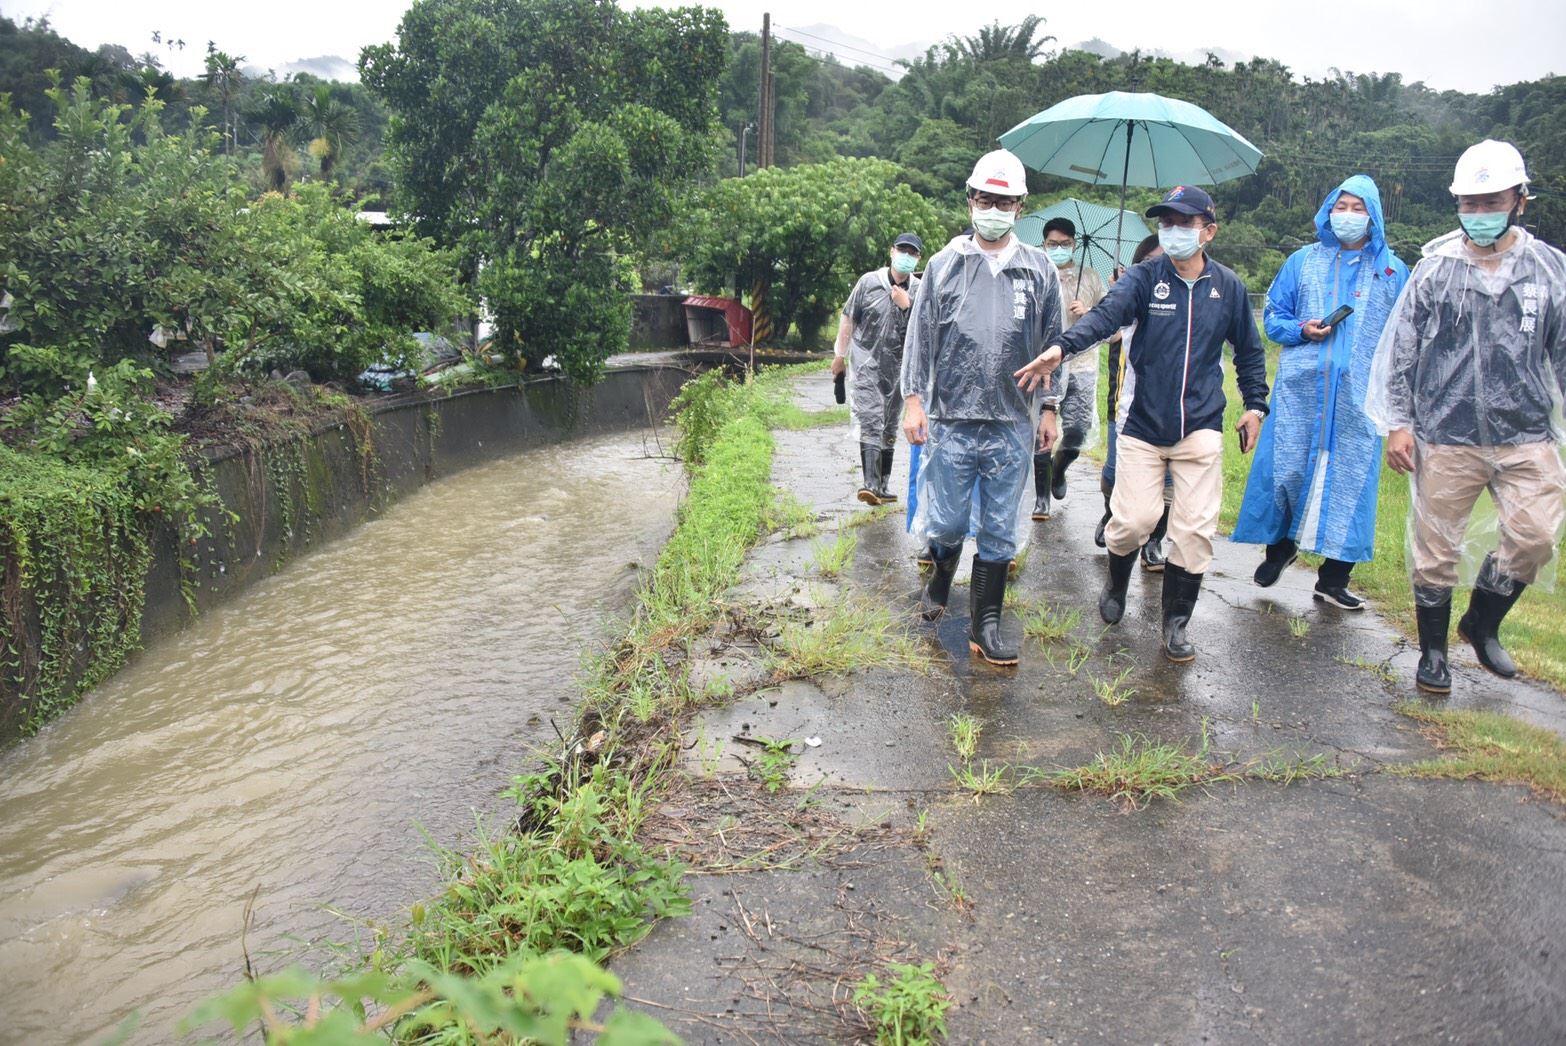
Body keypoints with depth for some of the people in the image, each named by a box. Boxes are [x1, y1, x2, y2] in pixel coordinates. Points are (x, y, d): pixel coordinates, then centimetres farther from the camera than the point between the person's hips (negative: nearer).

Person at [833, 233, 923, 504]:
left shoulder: (919, 291, 2)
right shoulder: (869, 282, -5)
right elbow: (848, 318, 3)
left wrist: (907, 306, -16)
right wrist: (840, 355, 6)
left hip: (897, 368, 4)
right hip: (866, 364, -4)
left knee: (889, 428, 12)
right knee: (870, 423, -16)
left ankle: (883, 485, 22)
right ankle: (870, 484, -22)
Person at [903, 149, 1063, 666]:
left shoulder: (1040, 270, 7)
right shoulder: (944, 265, 4)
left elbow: (1053, 346, 11)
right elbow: (920, 337, 5)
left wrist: (1049, 409, 8)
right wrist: (914, 400, -1)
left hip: (1012, 426, 1)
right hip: (950, 419, -1)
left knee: (999, 531, 6)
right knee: (945, 521, 5)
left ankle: (985, 625, 16)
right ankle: (940, 582, 37)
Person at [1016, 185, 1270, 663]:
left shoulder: (1228, 287, 5)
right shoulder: (1144, 278, -2)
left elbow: (1249, 350, 18)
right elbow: (1105, 315, -22)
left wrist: (1255, 404, 16)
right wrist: (1061, 346, -39)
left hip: (1200, 428, 2)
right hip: (1143, 425, -1)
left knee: (1195, 528, 0)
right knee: (1134, 518, -3)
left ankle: (1176, 623, 17)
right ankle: (1117, 584, 30)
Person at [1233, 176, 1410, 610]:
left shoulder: (1392, 271, 9)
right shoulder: (1303, 261, 10)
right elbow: (1273, 315, 12)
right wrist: (1301, 330, -9)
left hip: (1359, 395, 0)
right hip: (1300, 388, 0)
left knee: (1349, 476, 0)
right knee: (1286, 467, 0)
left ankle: (1333, 580, 9)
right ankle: (1279, 545, 26)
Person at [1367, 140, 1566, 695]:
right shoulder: (1434, 268, 2)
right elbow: (1400, 349, 4)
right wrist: (1397, 423, -1)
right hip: (1445, 438, -1)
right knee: (1435, 548, 5)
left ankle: (1482, 624, 18)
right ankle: (1433, 649, 23)